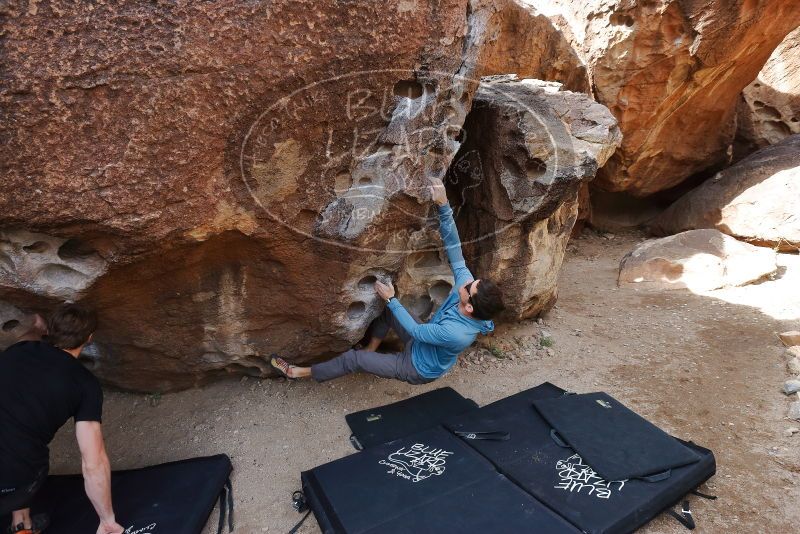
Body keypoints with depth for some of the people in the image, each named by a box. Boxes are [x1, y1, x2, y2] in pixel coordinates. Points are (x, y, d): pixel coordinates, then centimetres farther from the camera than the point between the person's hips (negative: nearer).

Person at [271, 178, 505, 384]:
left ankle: (304, 372, 18)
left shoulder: (457, 333, -43)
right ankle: (371, 352, 25)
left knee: (353, 358, -5)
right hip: (423, 343, 7)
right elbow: (454, 246, -25)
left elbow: (416, 331, -28)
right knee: (388, 308, 6)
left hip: (417, 369, -7)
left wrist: (391, 298, -21)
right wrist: (443, 205, -34)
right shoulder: (468, 285, -25)